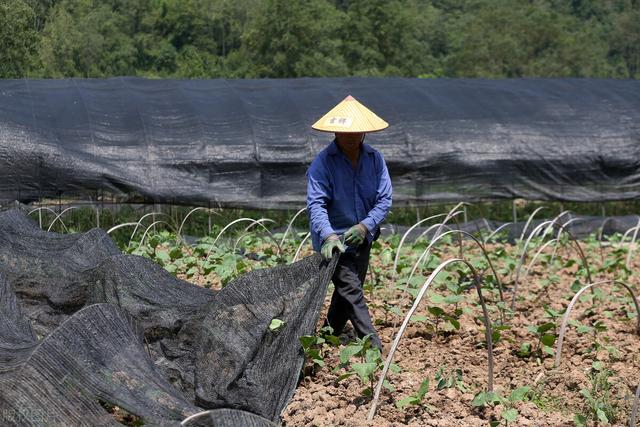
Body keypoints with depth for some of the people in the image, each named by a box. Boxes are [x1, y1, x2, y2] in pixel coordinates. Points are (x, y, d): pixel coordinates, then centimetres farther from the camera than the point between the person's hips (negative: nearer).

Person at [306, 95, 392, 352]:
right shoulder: (322, 164, -16)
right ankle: (374, 347, -13)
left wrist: (365, 226, -20)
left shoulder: (375, 159, -2)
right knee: (351, 292, -13)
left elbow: (384, 199, -4)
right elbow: (316, 204, -23)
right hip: (334, 240, -5)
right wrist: (328, 236, -39)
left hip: (362, 237, 6)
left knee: (347, 292, 17)